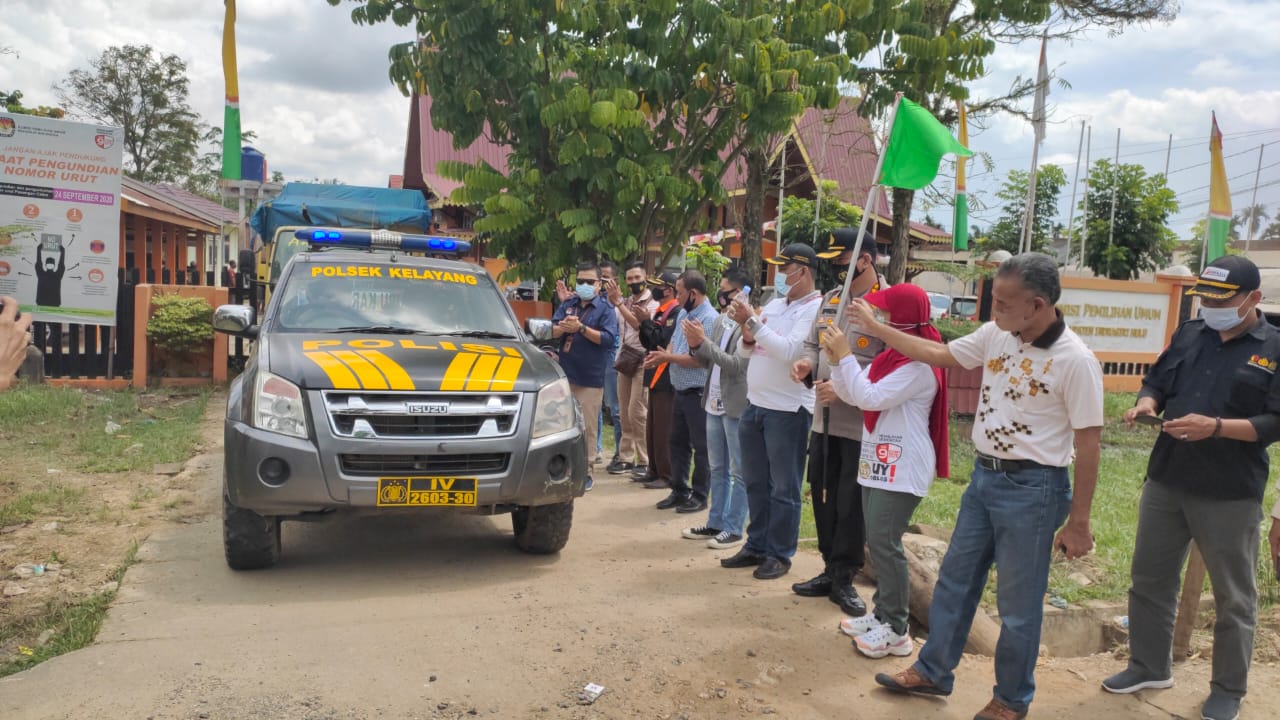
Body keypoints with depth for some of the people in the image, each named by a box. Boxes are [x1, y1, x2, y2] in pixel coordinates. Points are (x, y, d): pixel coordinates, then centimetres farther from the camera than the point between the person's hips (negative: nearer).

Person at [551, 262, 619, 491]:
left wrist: (581, 328, -21)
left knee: (587, 428, 1)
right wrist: (563, 327, -20)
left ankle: (584, 472, 9)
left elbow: (608, 339, -13)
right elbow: (551, 330, 2)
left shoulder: (605, 309, 0)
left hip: (590, 378, -4)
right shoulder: (567, 305, 13)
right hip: (565, 373, 4)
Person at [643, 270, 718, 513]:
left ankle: (700, 497, 13)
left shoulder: (709, 319, -18)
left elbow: (699, 359, -23)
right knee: (678, 443, 15)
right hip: (680, 391, 9)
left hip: (698, 394, -9)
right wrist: (662, 356, -6)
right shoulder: (684, 314, 10)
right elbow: (673, 343, 16)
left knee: (700, 447, 3)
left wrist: (667, 357, -15)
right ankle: (679, 491, 27)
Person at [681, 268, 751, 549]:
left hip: (737, 407, -9)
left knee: (738, 472, 2)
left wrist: (703, 342, -20)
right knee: (717, 470, 16)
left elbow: (737, 365, -22)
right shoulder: (721, 320, 11)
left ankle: (734, 529, 10)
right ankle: (715, 523, 26)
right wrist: (696, 346, -5)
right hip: (716, 404, 9)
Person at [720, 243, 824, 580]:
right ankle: (756, 546, 28)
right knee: (755, 482, 16)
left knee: (784, 488, 3)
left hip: (787, 410, -8)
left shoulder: (816, 309, -12)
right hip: (754, 405, 8)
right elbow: (745, 350, 13)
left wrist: (752, 322, -21)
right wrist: (747, 334, -8)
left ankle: (780, 554, 15)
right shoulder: (774, 304, 12)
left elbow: (789, 351, -25)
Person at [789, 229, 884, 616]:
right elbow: (813, 344, 20)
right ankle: (831, 570, 30)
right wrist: (806, 362, -4)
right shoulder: (829, 299, 12)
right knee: (822, 496, 15)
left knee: (851, 505, 3)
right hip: (824, 419, 8)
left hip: (861, 424, -7)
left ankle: (844, 578, 18)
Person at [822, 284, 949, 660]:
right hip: (878, 464, 9)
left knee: (885, 544, -9)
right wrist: (835, 360, -2)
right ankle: (882, 614, 24)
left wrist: (845, 356, -19)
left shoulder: (920, 365, -16)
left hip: (902, 469, -9)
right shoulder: (889, 357, 12)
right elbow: (852, 396, 12)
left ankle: (897, 631, -1)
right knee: (877, 543, 13)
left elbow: (870, 398, -23)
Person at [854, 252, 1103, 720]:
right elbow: (938, 355, 13)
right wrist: (874, 327, 11)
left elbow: (1088, 445, -15)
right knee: (954, 581, 17)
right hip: (983, 476, 7)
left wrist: (1077, 523, -12)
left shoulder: (1075, 361, -19)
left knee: (1018, 603, 8)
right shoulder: (995, 335, -1)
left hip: (1032, 488, -6)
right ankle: (932, 671, 34)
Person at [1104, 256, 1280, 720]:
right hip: (1165, 482, 5)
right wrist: (1147, 402, -9)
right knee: (1150, 579, 15)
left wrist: (1216, 427, -26)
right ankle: (1150, 667, 32)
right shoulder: (1189, 334, 8)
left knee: (1233, 596, 10)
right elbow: (1157, 380, 14)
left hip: (1230, 494, -5)